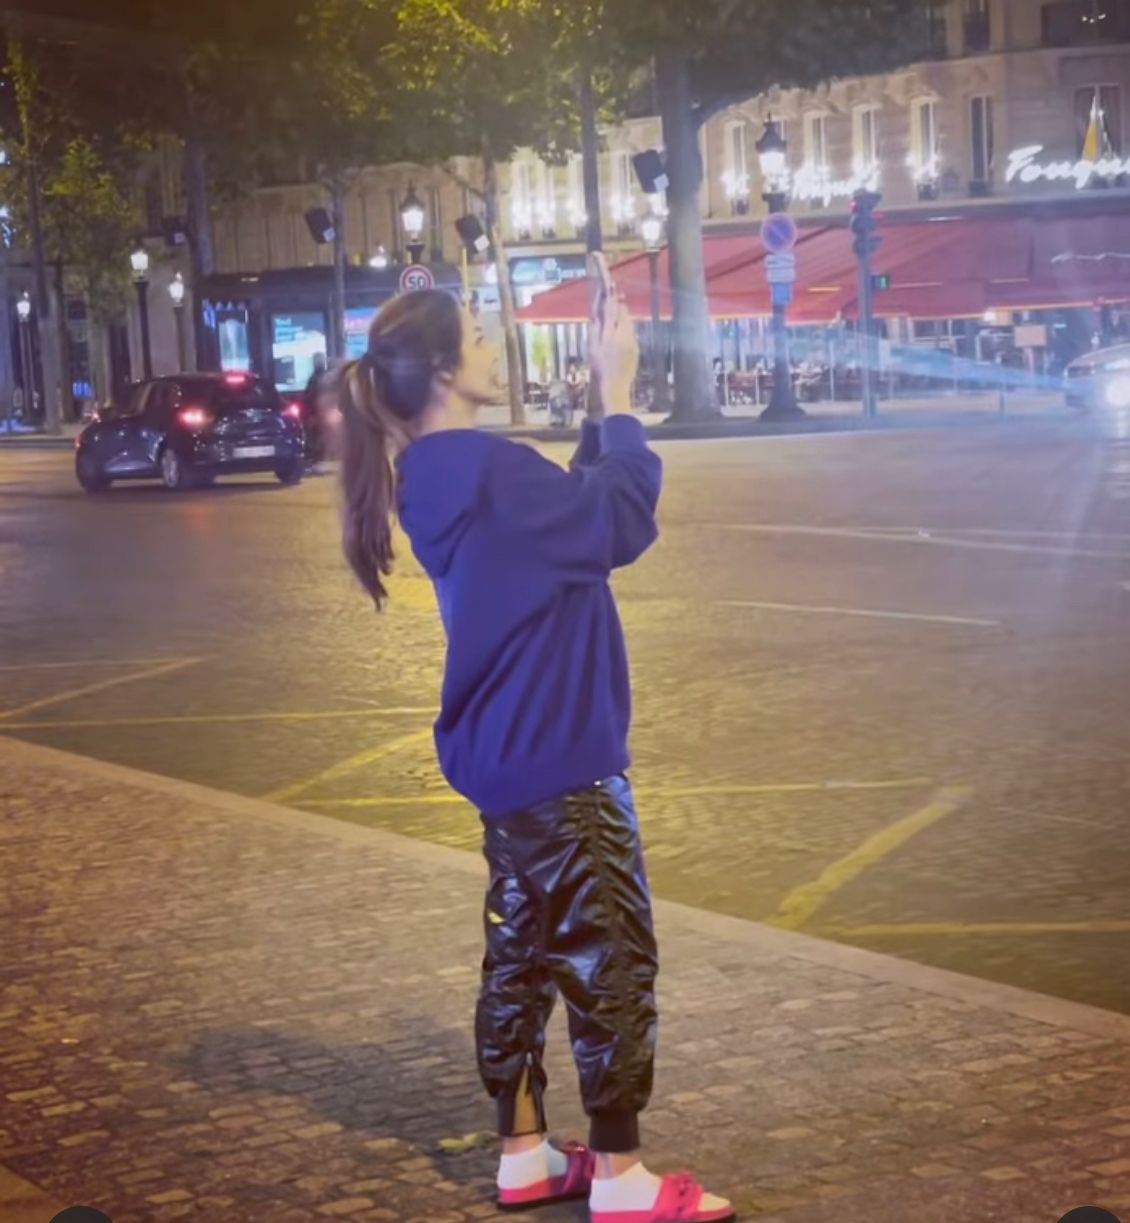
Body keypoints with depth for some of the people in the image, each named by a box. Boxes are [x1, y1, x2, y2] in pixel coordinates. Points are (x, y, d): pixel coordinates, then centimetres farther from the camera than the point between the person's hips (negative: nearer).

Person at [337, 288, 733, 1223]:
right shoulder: (483, 470, -22)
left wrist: (608, 404, 4)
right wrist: (619, 393, -14)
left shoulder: (434, 476, 8)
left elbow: (573, 508, 13)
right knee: (611, 959, -1)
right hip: (555, 756, -10)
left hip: (510, 751, 10)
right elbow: (623, 521, -22)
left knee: (523, 952, 15)